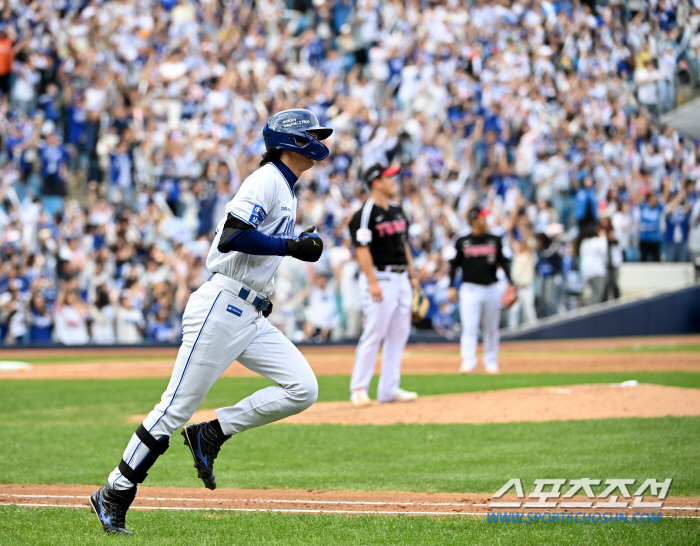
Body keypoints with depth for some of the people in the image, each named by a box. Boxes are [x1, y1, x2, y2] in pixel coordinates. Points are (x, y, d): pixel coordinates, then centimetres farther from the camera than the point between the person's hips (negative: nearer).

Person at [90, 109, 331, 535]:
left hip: (252, 317, 9)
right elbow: (232, 237, -22)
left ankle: (211, 435, 3)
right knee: (177, 407, -8)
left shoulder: (286, 190, 19)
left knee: (303, 389, -5)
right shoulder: (267, 180, -9)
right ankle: (115, 495, 0)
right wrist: (293, 247, -21)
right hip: (221, 308, -9)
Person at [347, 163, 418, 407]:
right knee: (373, 334, -9)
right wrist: (372, 282, -23)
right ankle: (359, 389, -3)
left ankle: (389, 389, 12)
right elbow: (362, 249, -16)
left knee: (399, 334, 7)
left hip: (401, 279, 8)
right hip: (380, 278, -8)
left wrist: (412, 274, 16)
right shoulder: (365, 214, -11)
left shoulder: (397, 211, 15)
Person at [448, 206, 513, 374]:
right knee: (469, 327, -11)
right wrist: (452, 287, -2)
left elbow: (502, 262, 10)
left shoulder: (494, 240, 8)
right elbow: (454, 265, 6)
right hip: (470, 289, -2)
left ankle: (491, 362, 17)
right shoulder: (462, 242, 3)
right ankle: (468, 362, -16)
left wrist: (510, 283, 1)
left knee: (491, 328, 8)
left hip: (492, 289, 2)